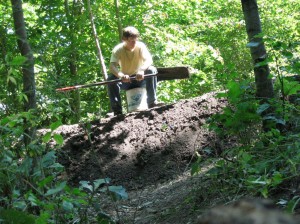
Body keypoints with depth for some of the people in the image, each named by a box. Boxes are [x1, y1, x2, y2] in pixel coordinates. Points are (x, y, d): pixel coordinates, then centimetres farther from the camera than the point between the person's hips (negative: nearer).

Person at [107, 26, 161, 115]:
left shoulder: (140, 46, -15)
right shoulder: (118, 49, -16)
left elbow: (149, 60, -30)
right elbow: (112, 66, -31)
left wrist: (142, 70, -53)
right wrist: (121, 75, -53)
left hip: (140, 79, 0)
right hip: (125, 81, 0)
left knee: (151, 70, -28)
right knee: (111, 78, -29)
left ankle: (152, 102, -25)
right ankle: (117, 110, -25)